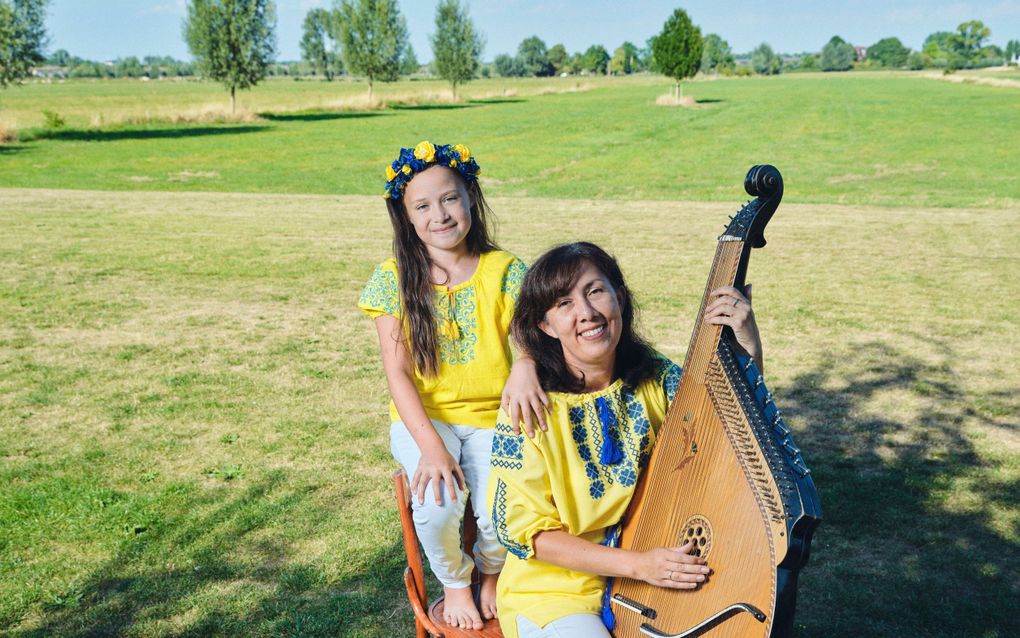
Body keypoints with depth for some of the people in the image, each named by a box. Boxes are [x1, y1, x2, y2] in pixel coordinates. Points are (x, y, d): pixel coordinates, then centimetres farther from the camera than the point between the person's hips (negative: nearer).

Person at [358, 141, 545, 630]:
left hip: (492, 415, 0)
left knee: (500, 517, -22)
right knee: (435, 508, -26)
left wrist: (526, 365, -44)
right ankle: (455, 584, 11)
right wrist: (431, 446, -23)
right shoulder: (394, 277, -5)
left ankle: (491, 575, 19)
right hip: (422, 418, 0)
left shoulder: (504, 270, -4)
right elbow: (397, 372, -9)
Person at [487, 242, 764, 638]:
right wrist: (637, 564, -21)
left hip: (656, 581, 4)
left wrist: (748, 352, -22)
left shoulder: (659, 380, -5)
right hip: (556, 591, -4)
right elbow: (520, 527, -13)